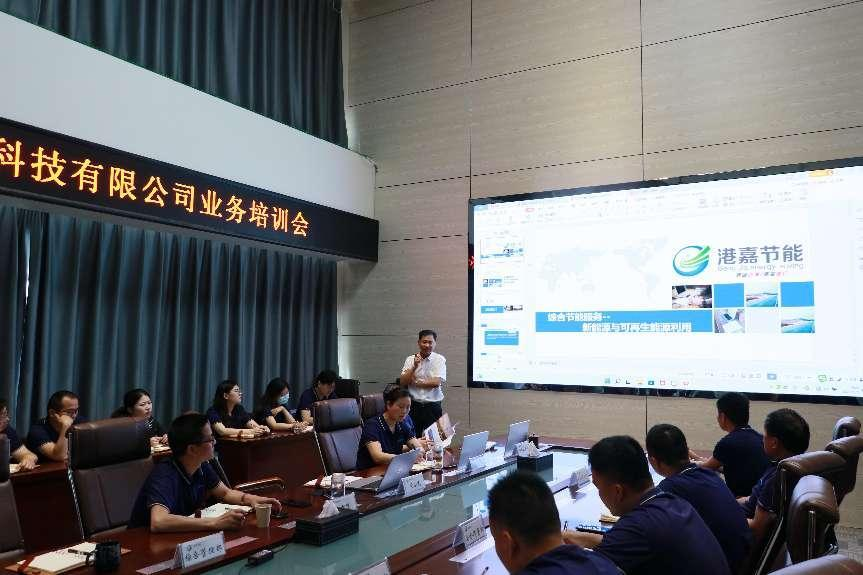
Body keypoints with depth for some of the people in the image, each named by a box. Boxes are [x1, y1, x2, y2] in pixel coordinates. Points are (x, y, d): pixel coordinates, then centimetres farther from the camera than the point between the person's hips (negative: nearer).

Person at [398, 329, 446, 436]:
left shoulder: (439, 359, -2)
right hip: (414, 406, 2)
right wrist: (414, 366, -14)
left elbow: (436, 382, -13)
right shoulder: (410, 359, 5)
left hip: (433, 407, -2)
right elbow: (402, 382, -3)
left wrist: (415, 382, -7)